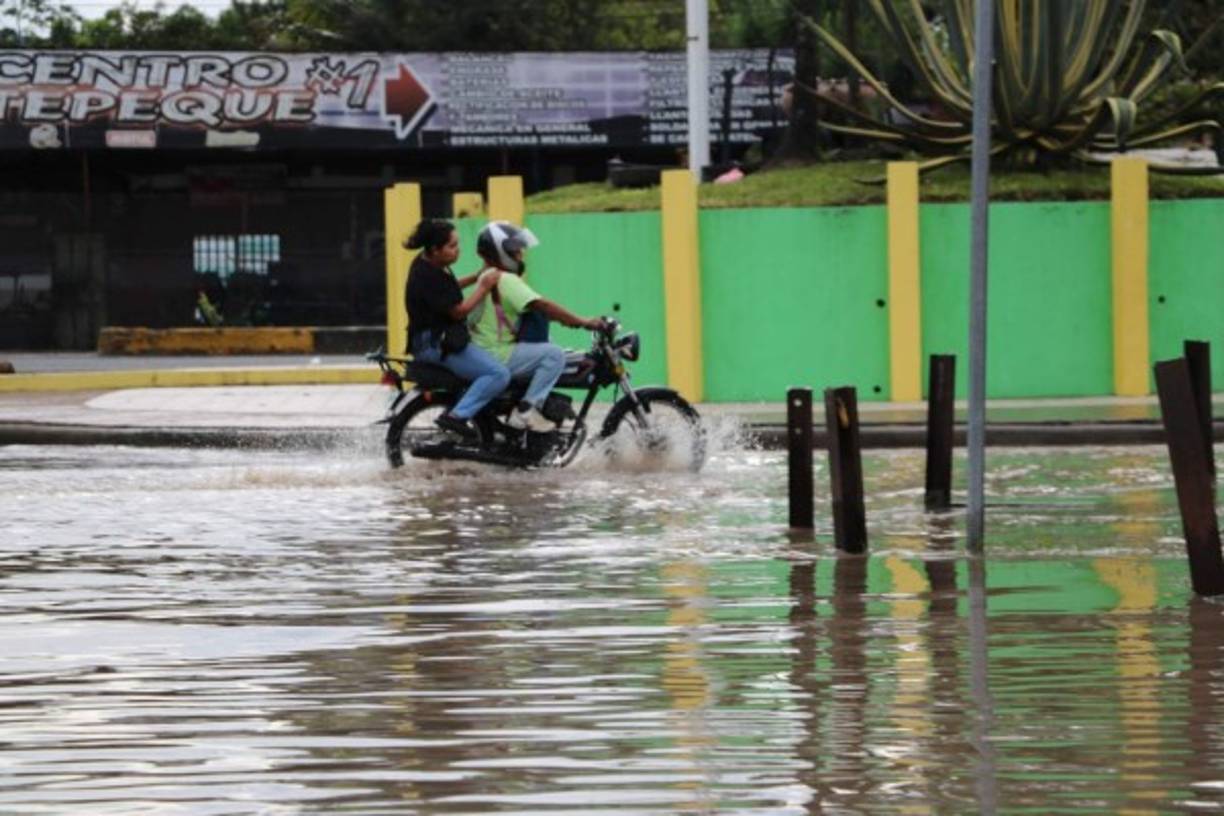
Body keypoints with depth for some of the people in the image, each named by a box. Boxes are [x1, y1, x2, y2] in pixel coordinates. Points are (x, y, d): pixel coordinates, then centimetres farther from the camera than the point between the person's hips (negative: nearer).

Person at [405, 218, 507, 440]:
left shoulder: (427, 264, 8)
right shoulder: (429, 277, -23)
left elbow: (449, 288, 26)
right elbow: (458, 310, -21)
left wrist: (477, 277, 15)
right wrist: (484, 288, -13)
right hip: (436, 344, -11)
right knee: (499, 374, -20)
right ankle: (457, 416, -23)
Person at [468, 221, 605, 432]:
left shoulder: (486, 276, 16)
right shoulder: (504, 280, -17)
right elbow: (542, 306, -25)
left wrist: (567, 319, 13)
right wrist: (582, 322, -24)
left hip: (482, 349, 11)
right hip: (497, 356, -11)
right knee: (554, 354, -18)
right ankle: (526, 410, -19)